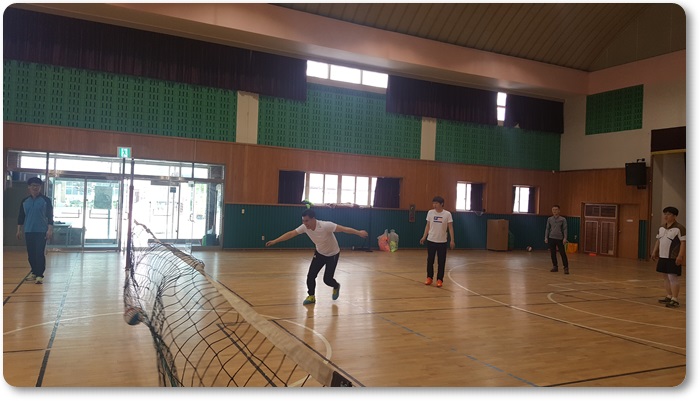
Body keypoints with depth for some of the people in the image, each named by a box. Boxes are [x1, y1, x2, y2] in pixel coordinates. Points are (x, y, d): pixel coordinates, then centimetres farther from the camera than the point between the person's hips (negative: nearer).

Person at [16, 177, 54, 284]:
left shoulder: (46, 200, -2)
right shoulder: (24, 201, 9)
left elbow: (50, 216, -4)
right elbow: (21, 217, 13)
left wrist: (50, 229, -11)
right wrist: (19, 230, 9)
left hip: (41, 231, -4)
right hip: (28, 231, 4)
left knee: (40, 253, -8)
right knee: (31, 253, 8)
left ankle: (40, 275, -7)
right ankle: (34, 272, 21)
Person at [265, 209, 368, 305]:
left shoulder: (326, 225, -36)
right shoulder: (305, 227, -18)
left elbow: (344, 229, -38)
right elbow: (290, 234, -11)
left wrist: (359, 232, -48)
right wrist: (274, 241, -12)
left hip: (333, 254, -5)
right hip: (319, 253, 5)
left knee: (327, 279, -6)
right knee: (310, 276, -6)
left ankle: (336, 286, 30)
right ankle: (311, 296, 17)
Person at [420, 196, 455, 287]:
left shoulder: (447, 214, -7)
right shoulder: (430, 213, 0)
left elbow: (450, 228, -5)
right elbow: (427, 226, 9)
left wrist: (452, 240, -11)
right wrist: (424, 237, 3)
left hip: (442, 242, -2)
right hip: (431, 240, 2)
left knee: (441, 262, 3)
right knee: (430, 260, 8)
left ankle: (439, 280, 12)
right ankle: (429, 278, 21)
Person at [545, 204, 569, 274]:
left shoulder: (563, 219, 0)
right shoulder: (549, 219, 7)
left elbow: (565, 229, -2)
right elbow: (547, 229, 10)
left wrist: (565, 238, -10)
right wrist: (546, 237, 4)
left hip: (560, 239, -3)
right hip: (551, 238, 3)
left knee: (563, 253, -5)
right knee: (553, 253, 7)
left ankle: (566, 268, -1)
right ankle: (555, 266, 17)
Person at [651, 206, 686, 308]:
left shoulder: (679, 228, -11)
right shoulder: (662, 228, 13)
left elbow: (683, 242, -14)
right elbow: (658, 241, 21)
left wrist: (680, 256, -20)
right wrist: (654, 252, 16)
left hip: (673, 258, -8)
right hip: (662, 257, 8)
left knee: (673, 277, -9)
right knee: (666, 277, 14)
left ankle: (675, 300, -5)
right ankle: (669, 297, 25)